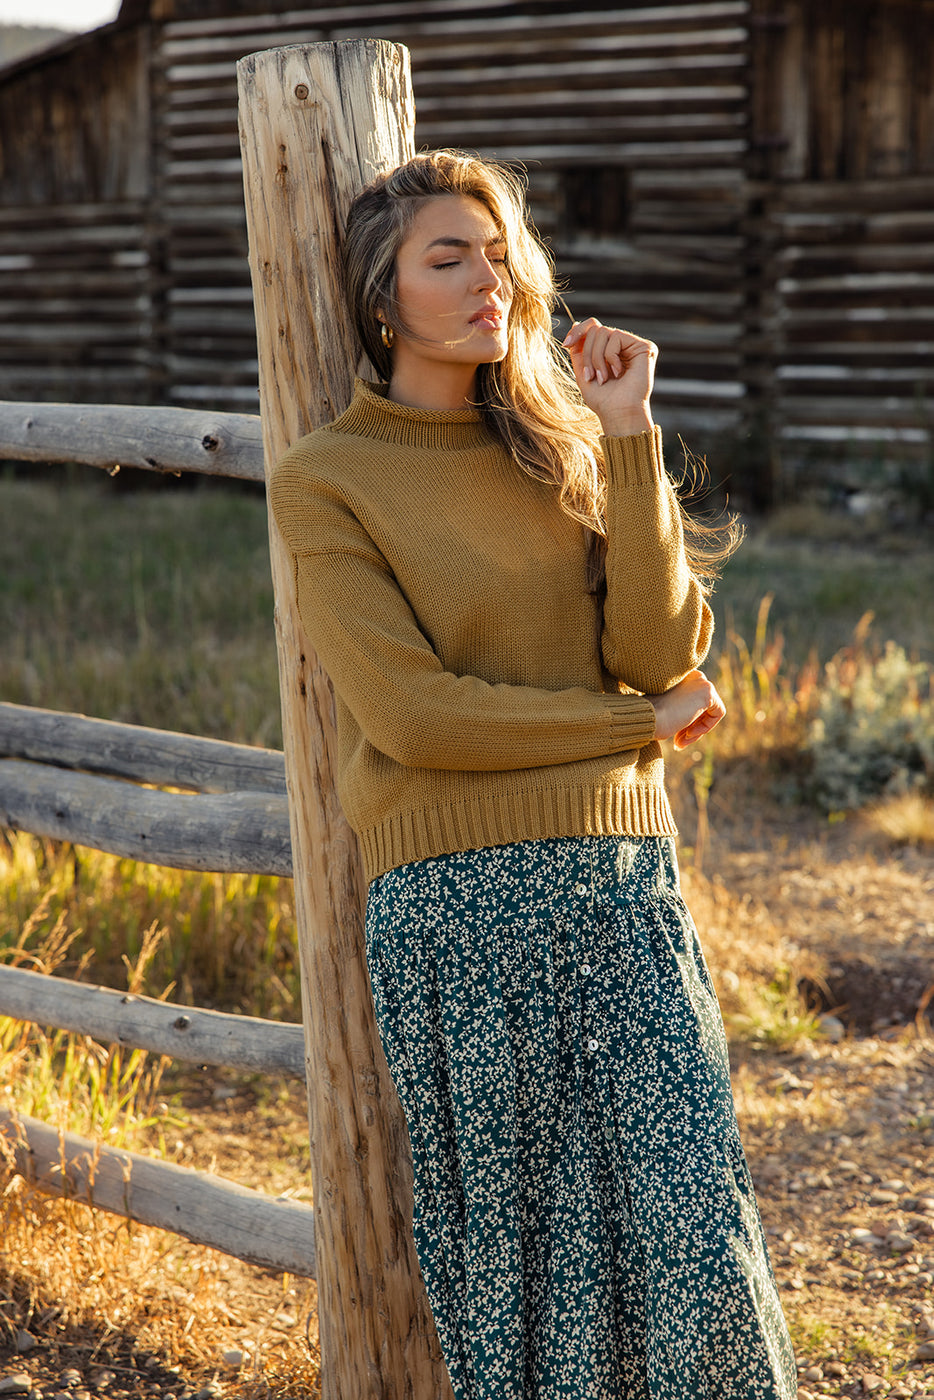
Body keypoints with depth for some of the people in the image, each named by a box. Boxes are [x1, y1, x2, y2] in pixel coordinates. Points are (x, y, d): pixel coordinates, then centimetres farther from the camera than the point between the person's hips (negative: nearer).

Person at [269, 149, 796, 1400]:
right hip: (456, 899, -3)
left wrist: (627, 440, -4)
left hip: (623, 876, 4)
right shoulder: (326, 482, -1)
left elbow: (663, 655, 0)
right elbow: (412, 713, -10)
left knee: (692, 1218, -1)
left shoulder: (561, 450, 13)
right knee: (512, 1239, 5)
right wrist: (638, 719, -3)